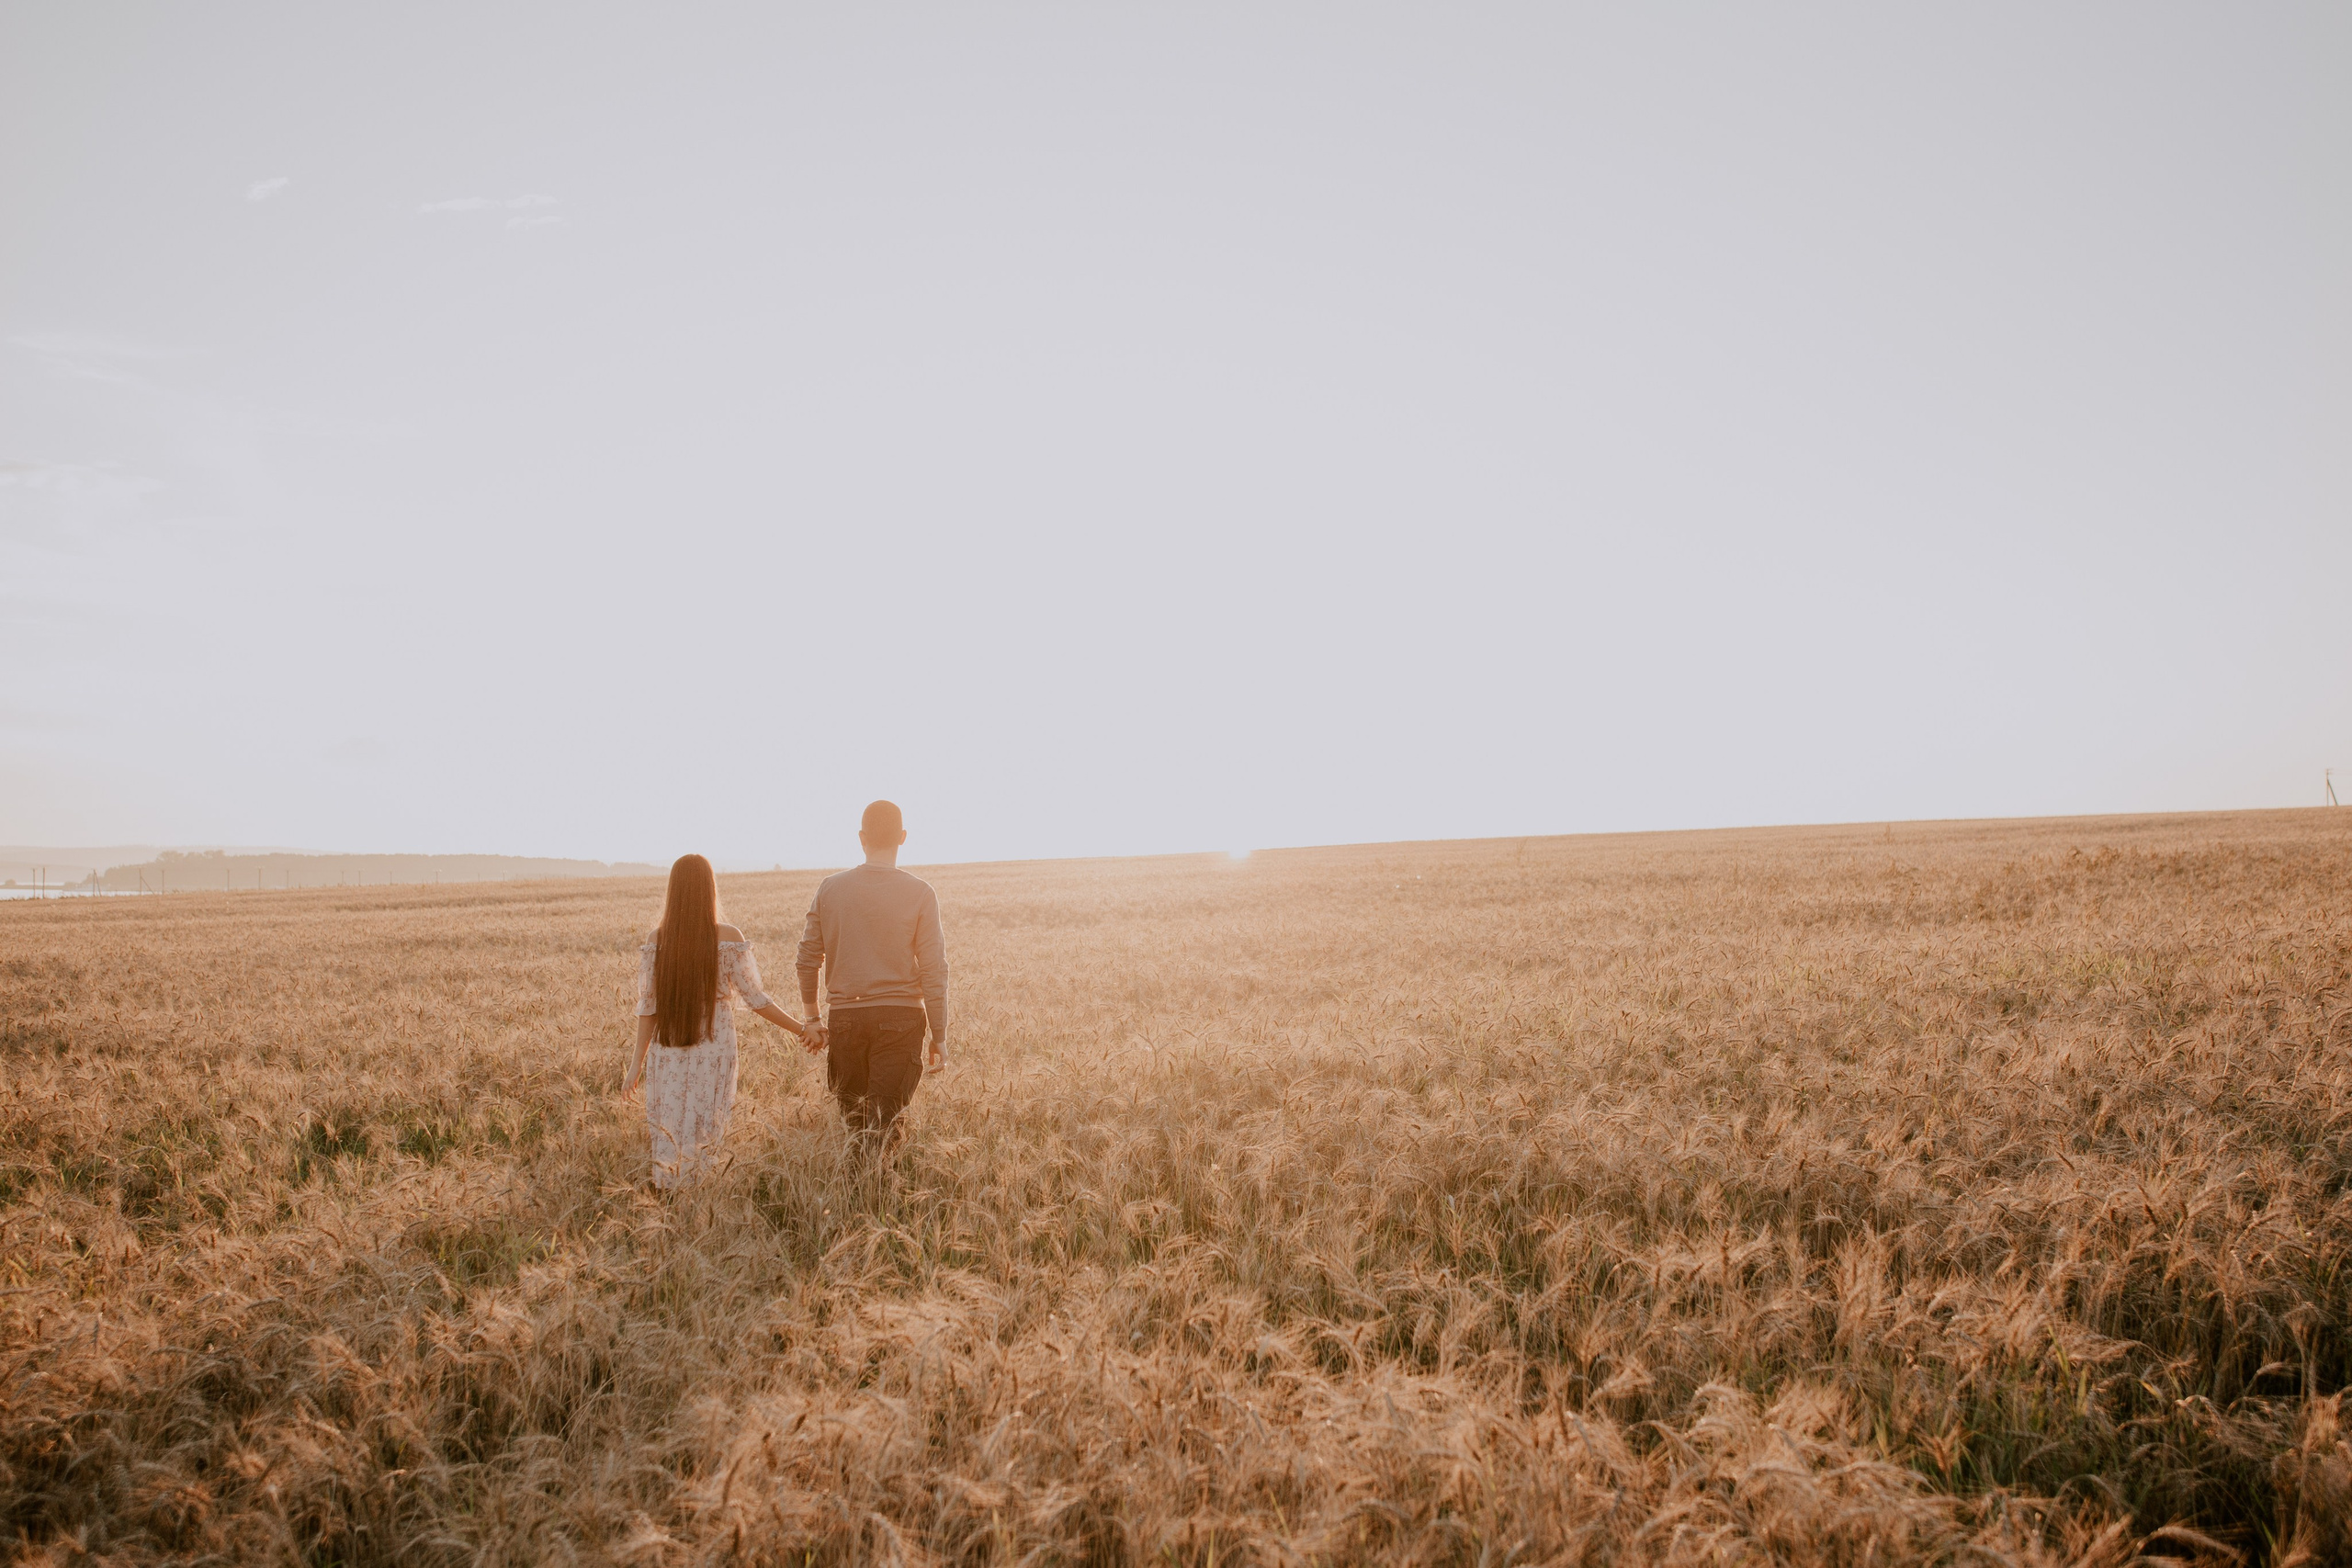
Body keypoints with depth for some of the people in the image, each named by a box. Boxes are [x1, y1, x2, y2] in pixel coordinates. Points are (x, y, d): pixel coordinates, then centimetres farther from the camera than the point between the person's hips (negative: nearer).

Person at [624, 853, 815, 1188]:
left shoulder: (656, 940, -3)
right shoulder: (727, 938, -9)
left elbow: (648, 1007, 0)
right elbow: (755, 999, -7)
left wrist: (637, 1063, 7)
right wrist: (802, 1029, 3)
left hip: (667, 1058, 2)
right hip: (713, 1056, -2)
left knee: (667, 1140, 14)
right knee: (700, 1141, 8)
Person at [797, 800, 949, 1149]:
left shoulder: (830, 888, 3)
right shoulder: (920, 893, -5)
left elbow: (808, 958, 6)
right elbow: (933, 970, -7)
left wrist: (811, 1017, 18)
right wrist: (939, 1036, 1)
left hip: (844, 1016, 2)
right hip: (900, 1017, -2)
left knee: (853, 1116, 18)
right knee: (883, 1120, 1)